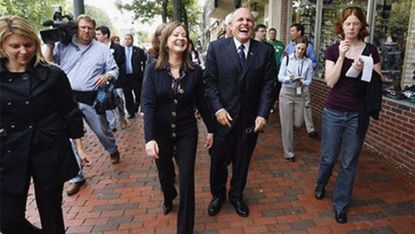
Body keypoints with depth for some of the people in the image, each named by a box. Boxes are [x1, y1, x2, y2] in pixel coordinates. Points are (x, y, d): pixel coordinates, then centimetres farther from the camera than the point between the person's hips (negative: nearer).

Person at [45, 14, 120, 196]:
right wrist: (50, 44, -5)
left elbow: (114, 70, 6)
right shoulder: (63, 46, 5)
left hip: (91, 99, 0)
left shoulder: (102, 49, 4)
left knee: (102, 131, 12)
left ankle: (113, 150, 47)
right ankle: (76, 177, 17)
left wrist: (106, 76, -15)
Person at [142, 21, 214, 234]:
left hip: (187, 132, 0)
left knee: (187, 180, 0)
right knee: (165, 173, 20)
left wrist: (211, 129, 7)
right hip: (160, 132, 1)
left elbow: (201, 102, 1)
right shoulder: (153, 69, -9)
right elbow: (148, 104, -15)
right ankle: (168, 197, 57)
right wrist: (149, 138, -24)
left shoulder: (195, 71, -6)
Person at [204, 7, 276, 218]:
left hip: (250, 119, 1)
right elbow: (209, 81, -5)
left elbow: (268, 85, -2)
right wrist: (217, 109, -15)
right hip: (223, 116, -1)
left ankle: (236, 195, 40)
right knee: (218, 160, 13)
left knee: (242, 161, 16)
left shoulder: (265, 50, 0)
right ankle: (217, 195, 38)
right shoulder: (216, 47, -4)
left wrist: (263, 114, -9)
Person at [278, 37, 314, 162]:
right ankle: (288, 152, 14)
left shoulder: (308, 62, -1)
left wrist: (301, 81, -20)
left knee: (298, 123, 3)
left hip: (300, 94, 2)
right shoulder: (286, 59, -4)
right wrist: (290, 78, -23)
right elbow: (280, 77, -4)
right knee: (287, 124, 1)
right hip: (287, 92, -2)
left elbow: (308, 81, 0)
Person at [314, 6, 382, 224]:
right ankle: (320, 185, 41)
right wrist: (341, 56, -17)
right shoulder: (332, 50, 0)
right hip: (334, 112, 0)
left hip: (358, 115, 1)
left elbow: (378, 82, 2)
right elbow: (330, 82, -10)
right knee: (328, 157, 10)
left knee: (349, 162, 7)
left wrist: (363, 70, -16)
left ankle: (340, 205, 23)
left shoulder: (370, 50, 2)